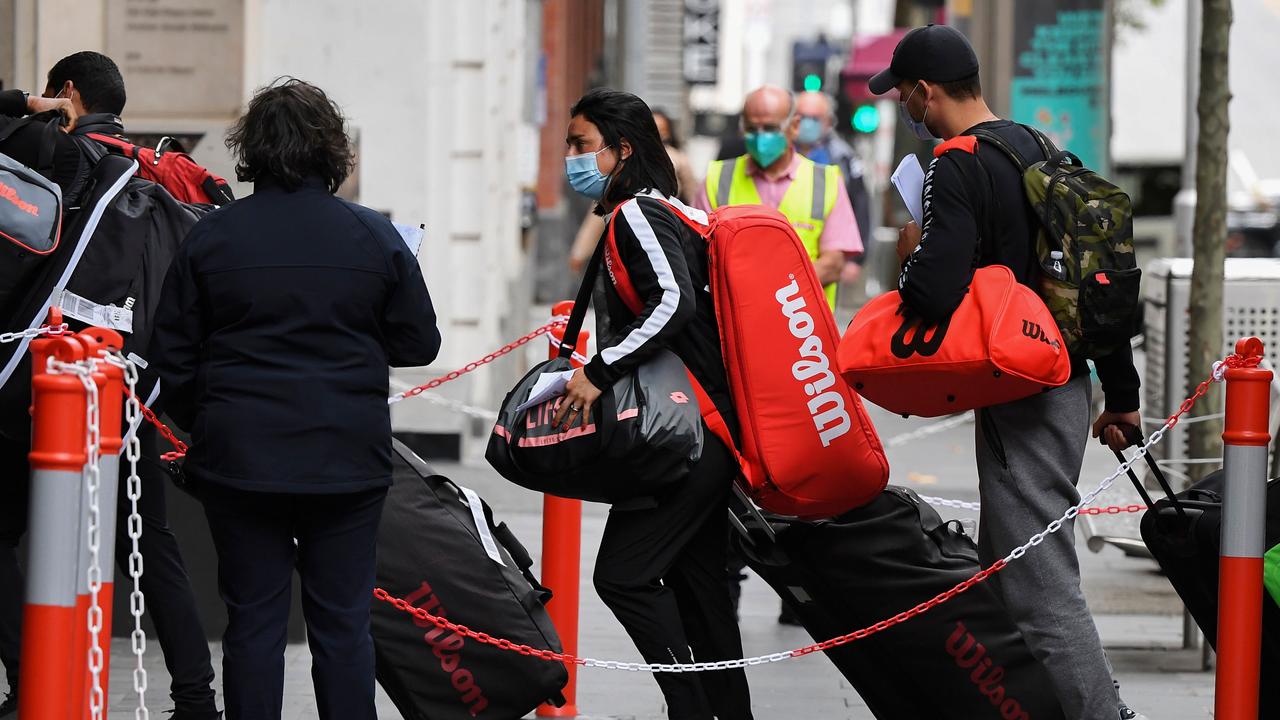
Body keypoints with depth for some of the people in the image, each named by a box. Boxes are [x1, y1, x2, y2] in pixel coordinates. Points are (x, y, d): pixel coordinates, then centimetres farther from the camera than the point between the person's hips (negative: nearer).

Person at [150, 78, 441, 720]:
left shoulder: (212, 236, -2)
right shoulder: (374, 237, -4)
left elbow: (173, 353, 3)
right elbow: (419, 343, 3)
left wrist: (200, 425, 18)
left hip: (239, 456, 0)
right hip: (347, 460, 0)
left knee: (252, 618, 6)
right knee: (342, 619, 6)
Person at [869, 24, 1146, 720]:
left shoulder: (956, 167, -13)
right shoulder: (1038, 149, 14)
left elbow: (935, 294, -24)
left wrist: (912, 255, -1)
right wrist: (1122, 393, 21)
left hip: (1019, 399, -10)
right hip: (1067, 379, 10)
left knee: (1043, 590, -10)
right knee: (1004, 573, 19)